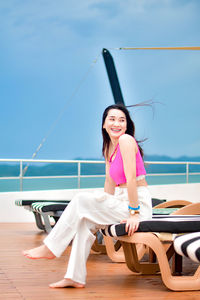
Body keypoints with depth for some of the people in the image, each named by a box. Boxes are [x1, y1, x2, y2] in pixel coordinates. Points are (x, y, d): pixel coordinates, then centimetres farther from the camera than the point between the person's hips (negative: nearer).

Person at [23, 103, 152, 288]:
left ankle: (50, 248, -4)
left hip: (139, 204, -8)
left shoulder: (126, 140, -12)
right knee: (85, 221, -2)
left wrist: (134, 212, -22)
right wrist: (102, 211, 16)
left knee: (82, 200, -13)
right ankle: (76, 277, -3)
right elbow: (110, 182, 19)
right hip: (123, 202, 8)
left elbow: (131, 178, -19)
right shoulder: (110, 148, 15)